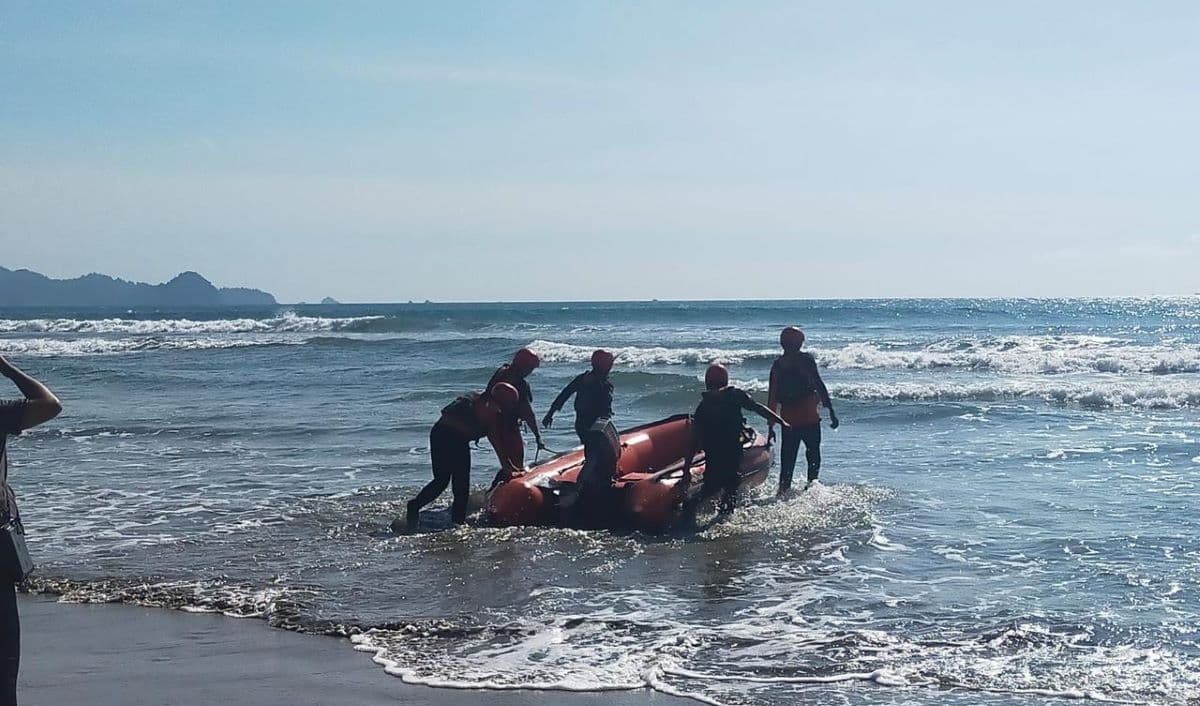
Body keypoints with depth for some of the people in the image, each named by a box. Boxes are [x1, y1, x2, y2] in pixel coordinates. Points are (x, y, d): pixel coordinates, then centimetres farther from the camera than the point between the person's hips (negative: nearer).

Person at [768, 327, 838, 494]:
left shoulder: (777, 364, 6)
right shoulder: (806, 359, -3)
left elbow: (772, 397, 6)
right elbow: (819, 385, -9)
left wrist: (771, 426, 10)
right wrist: (831, 411, -6)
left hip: (788, 418, 4)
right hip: (809, 417, -4)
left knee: (788, 457, 10)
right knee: (813, 453, 8)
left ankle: (783, 491, 6)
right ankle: (811, 484, -1)